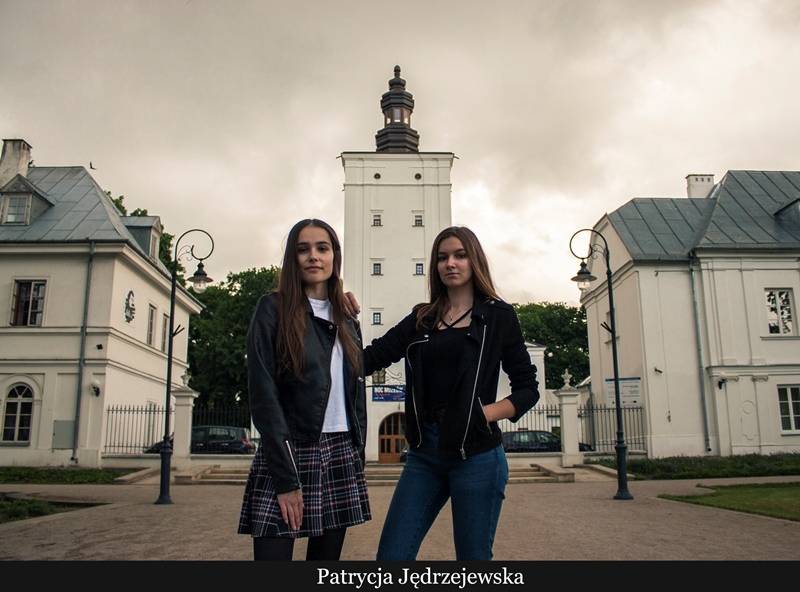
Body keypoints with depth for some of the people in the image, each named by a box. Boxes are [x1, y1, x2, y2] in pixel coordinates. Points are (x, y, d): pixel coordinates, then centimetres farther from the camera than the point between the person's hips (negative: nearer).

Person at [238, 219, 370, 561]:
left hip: (340, 457, 5)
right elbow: (263, 395, -10)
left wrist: (357, 460, 6)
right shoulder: (273, 309, -3)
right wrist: (286, 478, -15)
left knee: (327, 554, 10)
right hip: (286, 456, -5)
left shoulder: (347, 323, 13)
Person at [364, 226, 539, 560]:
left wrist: (486, 413, -13)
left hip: (476, 454, -3)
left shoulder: (498, 315, 2)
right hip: (424, 451, 3)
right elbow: (372, 357, 3)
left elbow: (527, 389, 2)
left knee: (473, 554, 8)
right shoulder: (422, 318, 11)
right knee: (391, 554, 1)